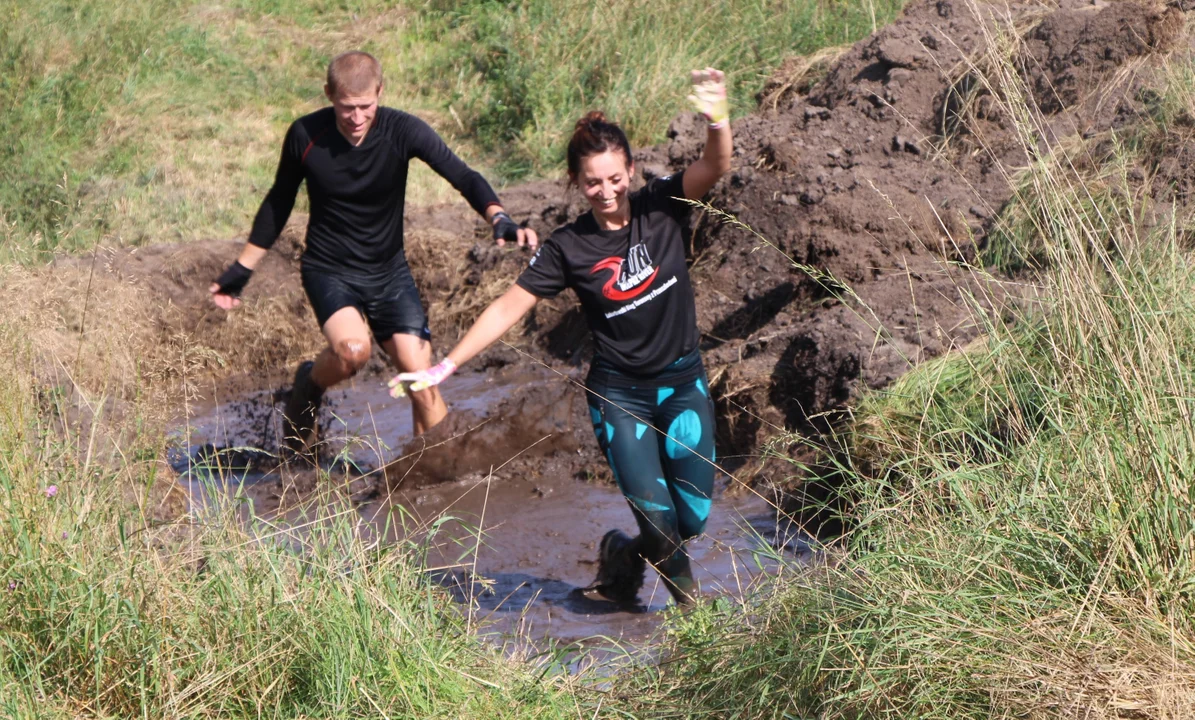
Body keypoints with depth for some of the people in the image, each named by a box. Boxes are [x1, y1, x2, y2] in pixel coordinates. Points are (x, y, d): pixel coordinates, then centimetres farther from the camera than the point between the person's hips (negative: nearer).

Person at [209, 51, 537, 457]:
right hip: (328, 270, -2)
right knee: (352, 350, -31)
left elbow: (461, 176, -24)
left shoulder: (402, 131, -15)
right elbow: (279, 202, 3)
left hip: (389, 271, 2)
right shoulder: (305, 136, -13)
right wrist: (241, 270, 8)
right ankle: (309, 385, 3)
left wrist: (498, 217, -44)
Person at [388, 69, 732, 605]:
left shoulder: (662, 208, -5)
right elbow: (509, 307, -6)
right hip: (619, 394, -2)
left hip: (683, 384, 2)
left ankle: (626, 554, 33)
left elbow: (714, 167, -22)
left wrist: (718, 121, -45)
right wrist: (444, 368, -12)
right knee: (657, 518, -12)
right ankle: (690, 602, 21)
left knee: (693, 519, -1)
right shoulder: (568, 248, -7)